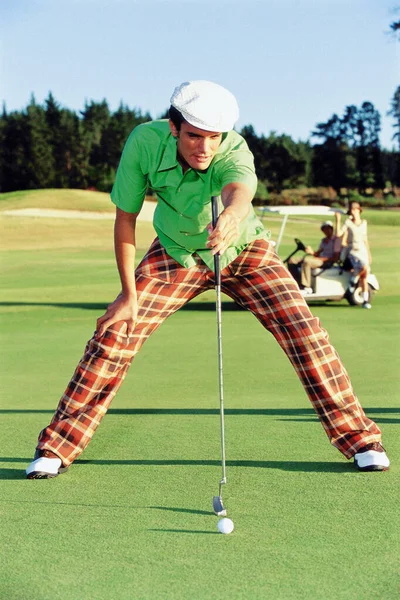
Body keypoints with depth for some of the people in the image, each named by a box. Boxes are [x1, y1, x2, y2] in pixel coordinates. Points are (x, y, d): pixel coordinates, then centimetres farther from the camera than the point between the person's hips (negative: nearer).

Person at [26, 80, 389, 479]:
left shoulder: (234, 151, -35)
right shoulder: (144, 141, -27)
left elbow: (239, 190, -59)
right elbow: (125, 217, -16)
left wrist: (231, 215, -83)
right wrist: (129, 293, -15)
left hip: (243, 251, -1)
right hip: (174, 254, 1)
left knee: (303, 329, -14)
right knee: (114, 331, -10)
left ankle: (358, 439, 3)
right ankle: (57, 446, 4)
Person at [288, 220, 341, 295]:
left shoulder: (336, 240, 0)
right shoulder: (324, 240, 25)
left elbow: (336, 257, -9)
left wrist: (322, 259, -17)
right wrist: (312, 252, -6)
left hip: (328, 261, -9)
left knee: (306, 261, -37)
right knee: (292, 260, -3)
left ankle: (306, 288, -34)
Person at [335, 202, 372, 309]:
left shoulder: (363, 223, 10)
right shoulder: (348, 222, -1)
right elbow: (338, 234, -14)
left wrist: (369, 254, 17)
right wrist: (338, 220, -16)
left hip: (363, 251, 4)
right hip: (352, 251, -4)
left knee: (364, 276, -6)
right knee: (365, 268, -29)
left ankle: (365, 300, -2)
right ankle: (354, 277, 1)